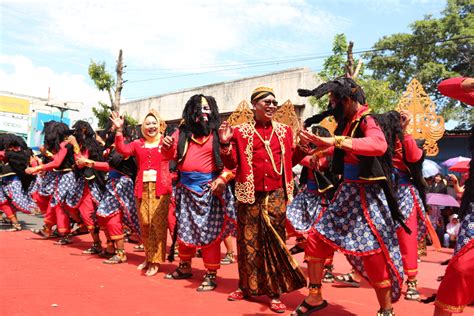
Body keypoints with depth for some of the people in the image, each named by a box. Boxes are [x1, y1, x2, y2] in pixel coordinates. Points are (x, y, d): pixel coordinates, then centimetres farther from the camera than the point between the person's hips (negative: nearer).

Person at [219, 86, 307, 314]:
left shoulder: (284, 131, 9)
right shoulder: (241, 131, 3)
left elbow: (289, 160, 13)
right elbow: (231, 164, 0)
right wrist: (225, 144, -15)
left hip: (276, 194, 1)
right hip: (250, 194, -1)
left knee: (275, 241, 1)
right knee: (249, 240, 7)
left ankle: (274, 292, 8)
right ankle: (246, 286, 21)